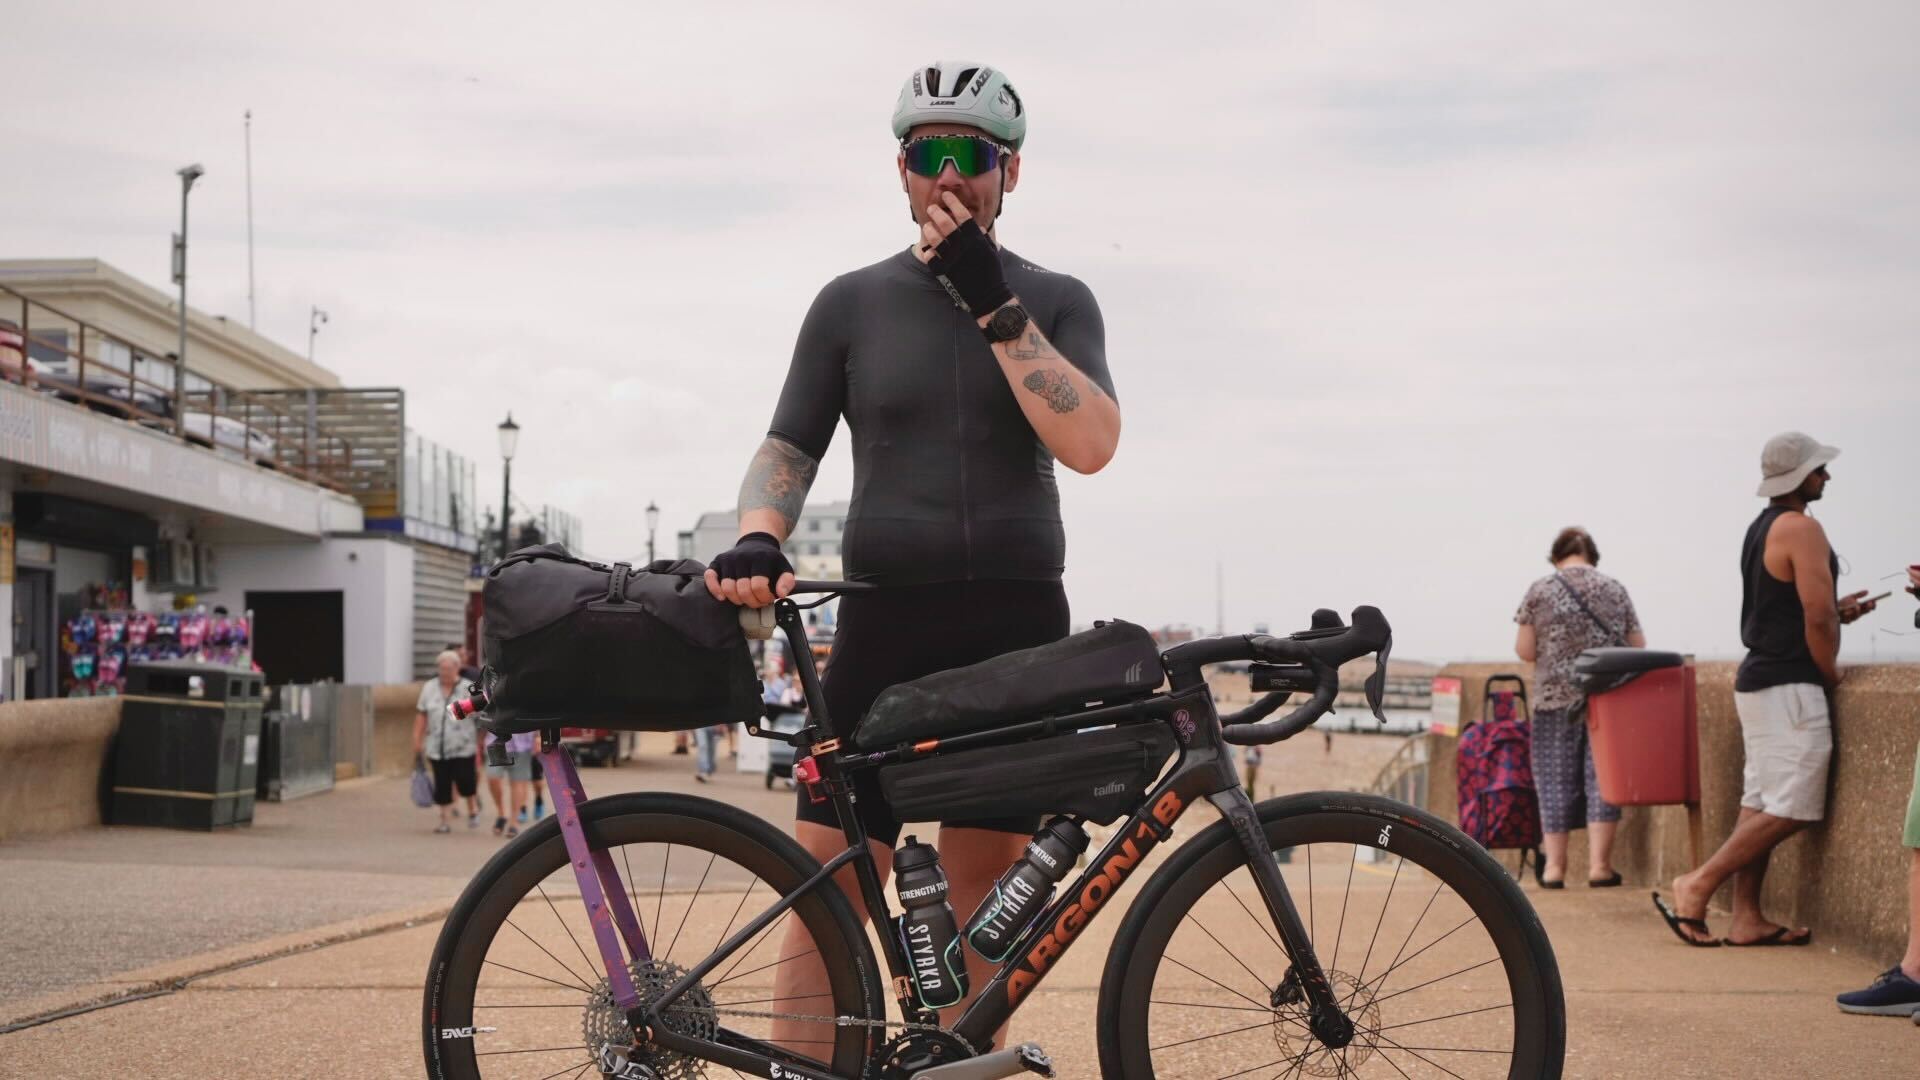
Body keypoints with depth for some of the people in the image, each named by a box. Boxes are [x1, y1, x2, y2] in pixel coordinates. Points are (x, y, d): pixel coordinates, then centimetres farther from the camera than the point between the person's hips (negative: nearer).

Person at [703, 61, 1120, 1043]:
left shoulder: (1056, 302, 9)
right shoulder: (853, 304, 10)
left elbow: (1090, 442, -7)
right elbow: (789, 446, 7)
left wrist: (991, 301, -11)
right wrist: (756, 539, -14)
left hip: (1018, 626, 1)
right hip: (885, 620, 0)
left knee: (983, 889, 3)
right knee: (829, 887, -7)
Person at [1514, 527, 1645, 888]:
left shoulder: (1539, 591, 0)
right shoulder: (1616, 590, 6)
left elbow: (1525, 651, -1)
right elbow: (1638, 648, 7)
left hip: (1556, 697, -1)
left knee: (1557, 780, 5)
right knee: (1602, 776, 4)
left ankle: (1554, 866, 7)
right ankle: (1599, 864, 1)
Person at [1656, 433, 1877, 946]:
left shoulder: (1761, 528, 16)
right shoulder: (1801, 528, -14)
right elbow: (1817, 616, -19)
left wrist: (1837, 611, 17)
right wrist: (1830, 672, -5)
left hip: (1758, 680, 10)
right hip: (1789, 686, -10)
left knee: (1761, 804, 8)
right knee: (1790, 810, -8)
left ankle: (1747, 918, 8)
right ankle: (1698, 885, -9)